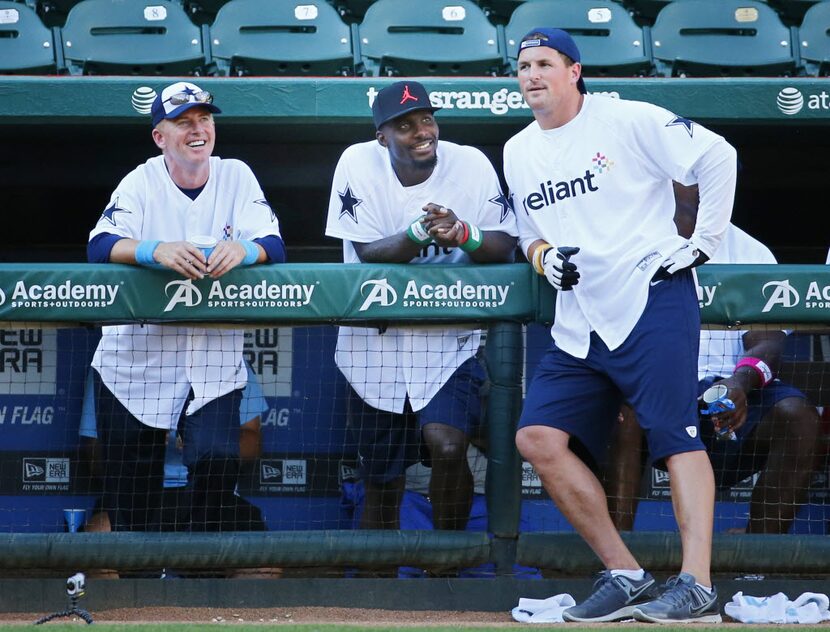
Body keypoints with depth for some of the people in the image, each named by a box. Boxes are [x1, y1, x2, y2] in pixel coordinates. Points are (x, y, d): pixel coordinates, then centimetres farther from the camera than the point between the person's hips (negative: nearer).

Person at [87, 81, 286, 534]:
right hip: (136, 357, 0)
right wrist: (156, 250, -38)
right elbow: (99, 246, -18)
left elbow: (274, 246, -9)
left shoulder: (236, 177, 0)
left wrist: (243, 249, -33)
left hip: (215, 363, 0)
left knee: (218, 460, -19)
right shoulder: (141, 182, -5)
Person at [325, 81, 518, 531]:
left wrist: (463, 234, -30)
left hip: (450, 339, -1)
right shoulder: (358, 165, -8)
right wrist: (422, 232, -32)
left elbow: (504, 247, -9)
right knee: (381, 482, 8)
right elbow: (370, 256, -15)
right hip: (375, 342, 1)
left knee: (447, 446, -22)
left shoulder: (471, 164, -7)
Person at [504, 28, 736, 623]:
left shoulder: (627, 121, -4)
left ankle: (697, 585, -20)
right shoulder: (518, 152, 16)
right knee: (538, 437, -6)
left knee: (676, 435, -15)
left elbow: (718, 156, -6)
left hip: (651, 300, -7)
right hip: (578, 325, 7)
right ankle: (626, 576, -2)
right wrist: (544, 257, 3)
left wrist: (703, 241, -8)